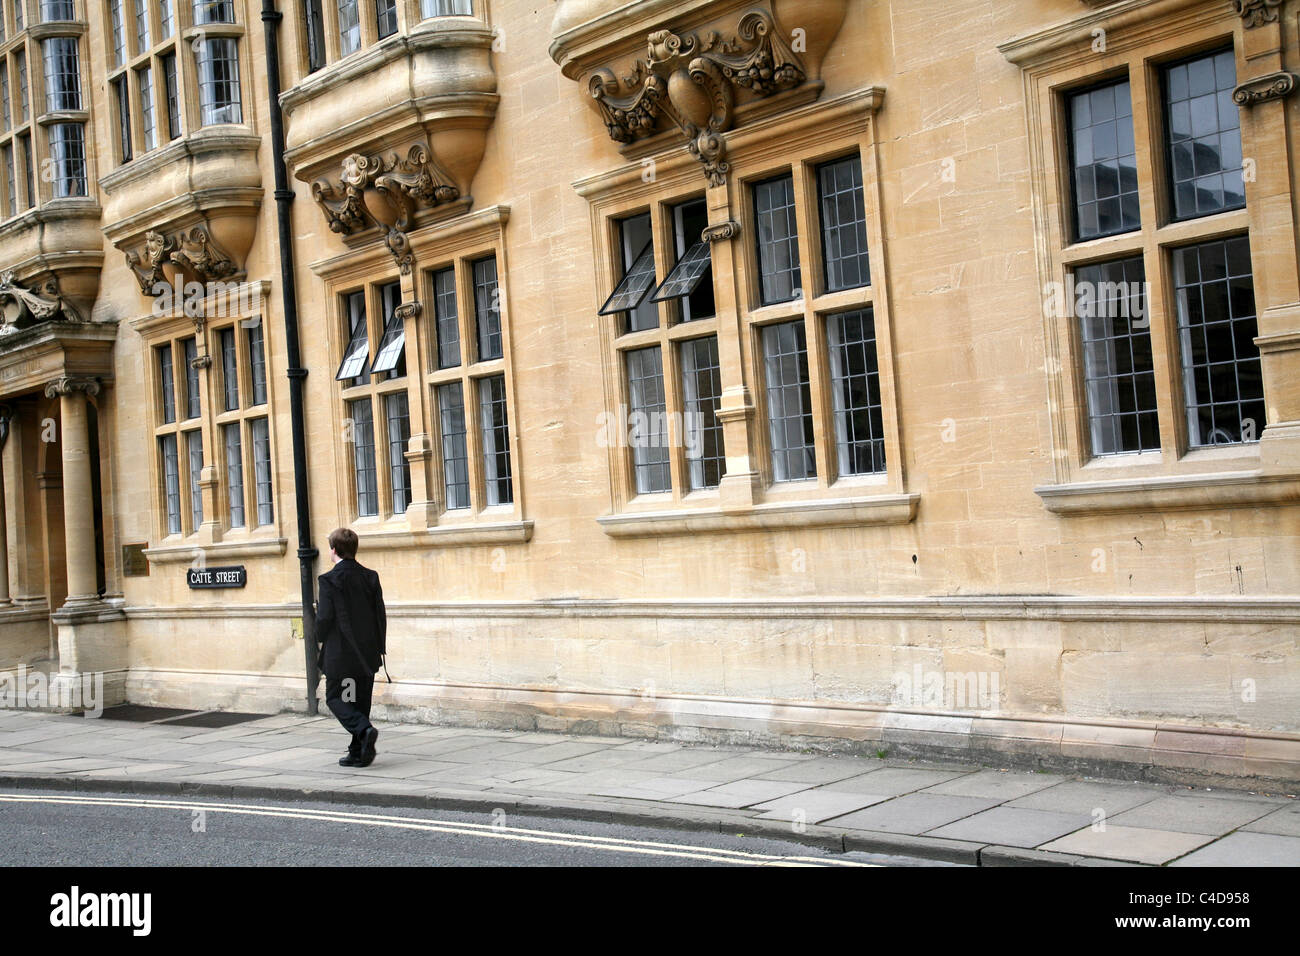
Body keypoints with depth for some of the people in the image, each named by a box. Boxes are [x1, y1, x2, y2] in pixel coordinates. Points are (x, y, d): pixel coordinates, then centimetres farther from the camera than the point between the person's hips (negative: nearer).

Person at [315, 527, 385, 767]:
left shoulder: (329, 579, -11)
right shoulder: (370, 577, 5)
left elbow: (325, 618, -14)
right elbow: (380, 615, 5)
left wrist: (321, 639, 6)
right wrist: (378, 647, 11)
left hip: (340, 653, -5)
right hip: (367, 653, 5)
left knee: (335, 698, 6)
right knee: (360, 701, 12)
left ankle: (365, 730, -17)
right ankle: (358, 753, 13)